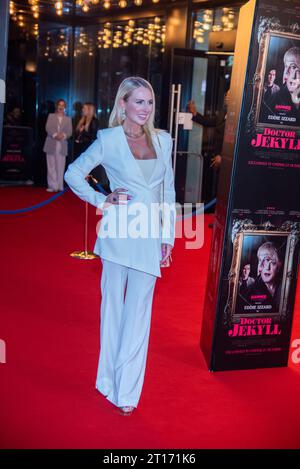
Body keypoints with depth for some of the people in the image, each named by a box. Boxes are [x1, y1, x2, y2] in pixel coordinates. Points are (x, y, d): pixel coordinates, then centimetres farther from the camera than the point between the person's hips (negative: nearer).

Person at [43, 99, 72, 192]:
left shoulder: (68, 119, 17)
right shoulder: (51, 116, 13)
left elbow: (69, 132, 4)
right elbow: (48, 128, -1)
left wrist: (64, 135, -17)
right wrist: (55, 135, -18)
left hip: (62, 145, 1)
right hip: (51, 144, -1)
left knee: (60, 167, -1)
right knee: (51, 166, -3)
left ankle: (60, 186, 3)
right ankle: (52, 186, -1)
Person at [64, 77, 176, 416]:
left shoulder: (163, 140, 9)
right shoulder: (108, 139, -1)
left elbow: (168, 191, 11)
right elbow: (73, 173, 4)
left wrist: (168, 236, 8)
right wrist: (102, 201, -3)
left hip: (150, 235, 3)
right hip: (118, 231, -3)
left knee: (138, 310, 5)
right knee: (113, 305, 8)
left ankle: (127, 389, 18)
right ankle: (110, 381, 25)